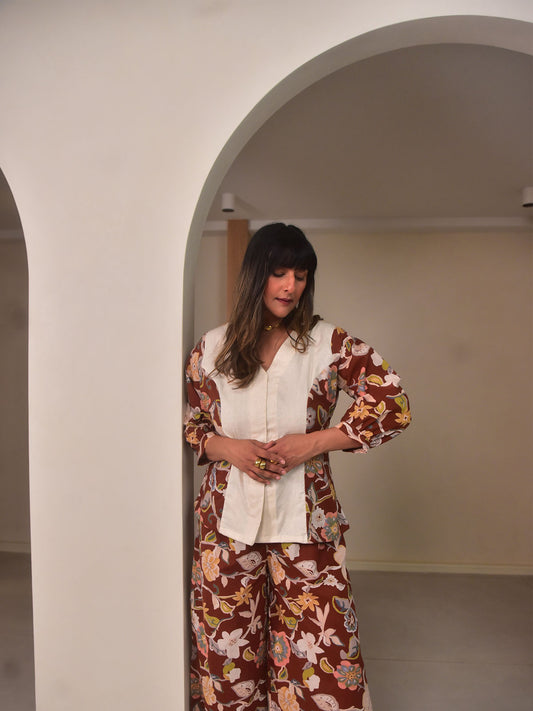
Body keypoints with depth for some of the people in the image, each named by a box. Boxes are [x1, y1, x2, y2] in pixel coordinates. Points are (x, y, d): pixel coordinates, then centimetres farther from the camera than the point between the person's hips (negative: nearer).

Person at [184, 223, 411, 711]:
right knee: (228, 651, 9)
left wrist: (309, 443, -11)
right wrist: (230, 449, -9)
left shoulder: (328, 344, -1)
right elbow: (189, 425, 12)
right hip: (228, 519, 2)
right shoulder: (213, 348, 5)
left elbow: (392, 405, -5)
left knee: (318, 653, 0)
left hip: (304, 523, -1)